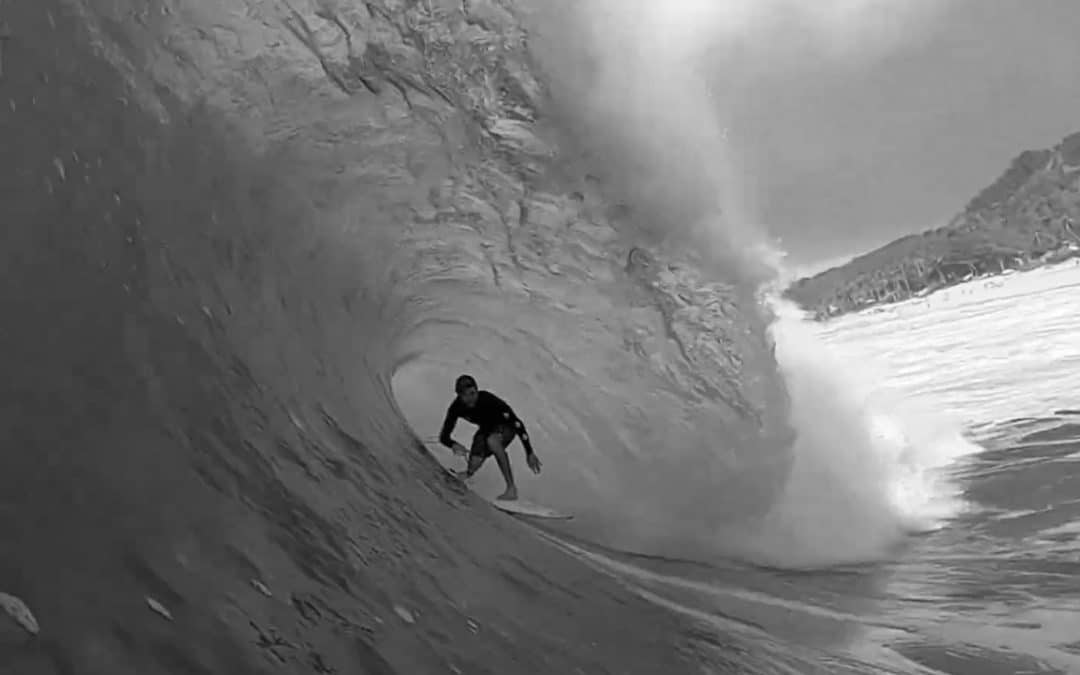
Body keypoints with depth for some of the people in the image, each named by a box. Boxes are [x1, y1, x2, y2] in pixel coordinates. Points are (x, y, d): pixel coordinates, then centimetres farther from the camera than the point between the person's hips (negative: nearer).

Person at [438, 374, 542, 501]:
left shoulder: (489, 400, -35)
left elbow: (517, 423, -32)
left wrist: (529, 453, -33)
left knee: (492, 440, -38)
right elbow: (444, 436, -17)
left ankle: (512, 489, -33)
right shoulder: (456, 408, -23)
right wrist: (454, 445, -42)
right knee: (474, 465, -14)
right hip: (486, 429, 4)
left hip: (506, 427, -4)